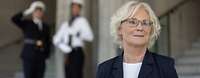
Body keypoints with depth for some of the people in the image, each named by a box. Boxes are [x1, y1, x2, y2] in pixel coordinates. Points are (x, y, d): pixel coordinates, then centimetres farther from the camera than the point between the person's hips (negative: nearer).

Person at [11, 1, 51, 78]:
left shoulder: (45, 26, 11)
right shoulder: (26, 24, 1)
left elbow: (48, 42, 13)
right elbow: (14, 19, -16)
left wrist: (46, 54, 2)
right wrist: (28, 11, -13)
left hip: (41, 58, 4)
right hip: (28, 57, -4)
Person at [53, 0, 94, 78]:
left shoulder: (82, 21, 1)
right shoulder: (65, 24, 15)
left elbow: (90, 36, -11)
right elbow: (56, 39, 14)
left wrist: (80, 35, -27)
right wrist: (65, 48, 0)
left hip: (77, 53, -5)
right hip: (67, 54, 5)